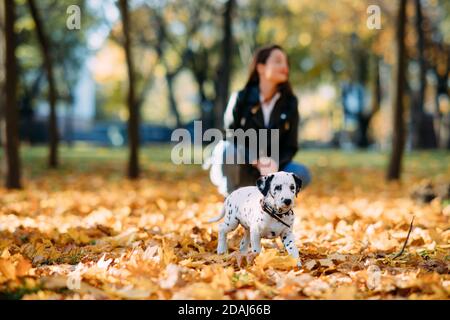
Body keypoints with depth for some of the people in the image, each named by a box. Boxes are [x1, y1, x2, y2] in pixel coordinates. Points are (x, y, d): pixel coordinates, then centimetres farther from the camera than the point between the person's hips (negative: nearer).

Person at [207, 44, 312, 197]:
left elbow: (290, 146, -2)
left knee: (302, 174, -27)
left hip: (270, 169, 3)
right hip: (239, 169, -2)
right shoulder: (241, 98, -10)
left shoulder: (289, 103, -3)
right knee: (228, 150, -36)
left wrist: (275, 163, -24)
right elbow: (231, 140, -12)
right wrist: (256, 161, -30)